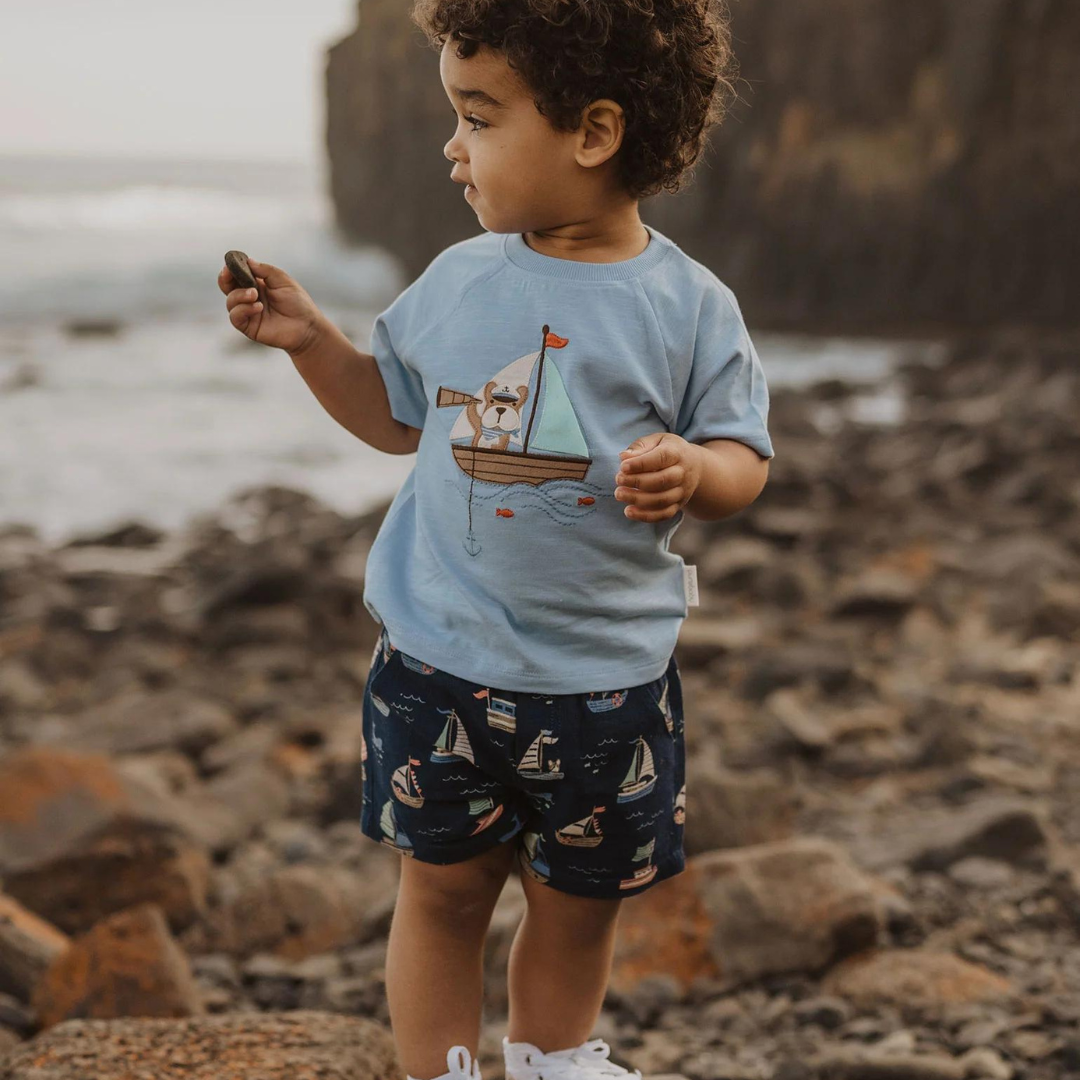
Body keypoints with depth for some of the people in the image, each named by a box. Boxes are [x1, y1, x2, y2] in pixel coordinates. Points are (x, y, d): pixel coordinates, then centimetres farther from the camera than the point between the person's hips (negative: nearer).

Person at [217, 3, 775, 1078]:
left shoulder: (687, 306, -9)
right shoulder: (457, 280, 0)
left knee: (581, 900, 16)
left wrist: (693, 472, -26)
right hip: (441, 659, 1)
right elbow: (397, 415, 15)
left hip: (607, 677, -1)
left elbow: (742, 457, -4)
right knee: (442, 887, 10)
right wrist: (308, 340, 2)